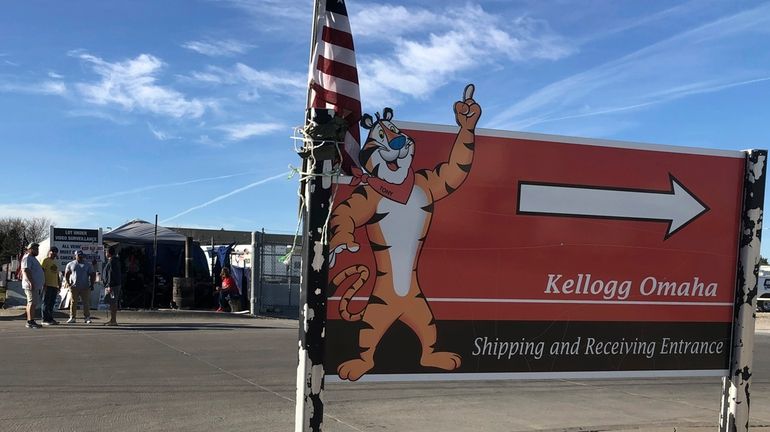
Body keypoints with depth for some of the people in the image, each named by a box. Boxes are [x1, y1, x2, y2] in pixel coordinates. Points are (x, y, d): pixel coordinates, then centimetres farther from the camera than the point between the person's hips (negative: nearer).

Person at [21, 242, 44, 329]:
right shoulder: (27, 258, -10)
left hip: (36, 285, 10)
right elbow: (25, 270, -21)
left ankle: (30, 321, 13)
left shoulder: (33, 258, 22)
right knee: (32, 303, -13)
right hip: (31, 285, -10)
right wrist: (31, 282, -27)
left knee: (32, 303, 10)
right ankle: (30, 322, -16)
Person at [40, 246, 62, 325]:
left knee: (52, 303, 10)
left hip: (54, 285, 8)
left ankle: (50, 318, 14)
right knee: (46, 303, -5)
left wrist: (59, 284, 20)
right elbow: (42, 271, -10)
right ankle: (45, 320, -4)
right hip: (47, 285, -8)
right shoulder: (45, 260, -3)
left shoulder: (55, 262, 22)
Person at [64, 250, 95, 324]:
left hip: (85, 287, 0)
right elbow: (66, 274, 11)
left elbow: (92, 275, 10)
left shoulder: (87, 264, 10)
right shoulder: (70, 264, 9)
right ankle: (72, 317, 4)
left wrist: (92, 284, 1)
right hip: (74, 287, 0)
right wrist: (68, 283, -3)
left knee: (86, 303, -3)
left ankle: (87, 318, 1)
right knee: (73, 302, -1)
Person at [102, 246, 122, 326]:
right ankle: (112, 320, 21)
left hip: (112, 286, -11)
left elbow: (111, 275, -21)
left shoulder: (112, 262, -15)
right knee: (113, 303, 15)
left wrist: (109, 286, -22)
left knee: (112, 303, -8)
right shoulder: (115, 261, 16)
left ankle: (113, 321, -7)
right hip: (116, 285, 11)